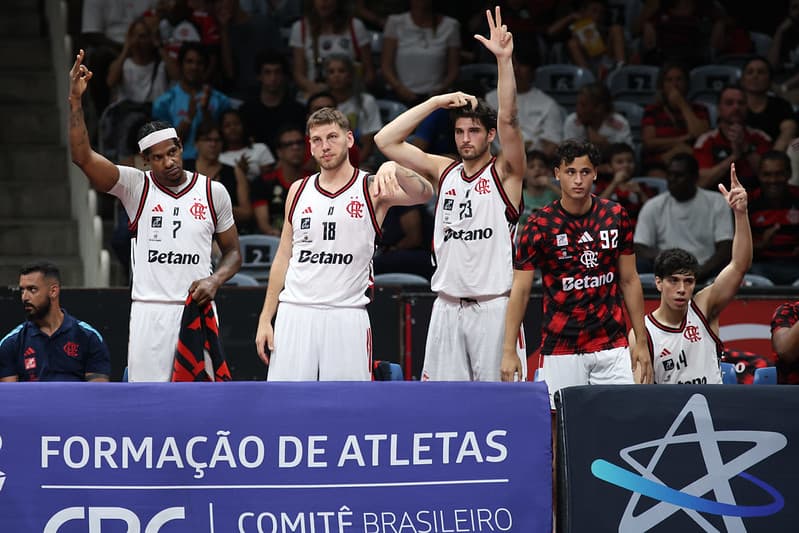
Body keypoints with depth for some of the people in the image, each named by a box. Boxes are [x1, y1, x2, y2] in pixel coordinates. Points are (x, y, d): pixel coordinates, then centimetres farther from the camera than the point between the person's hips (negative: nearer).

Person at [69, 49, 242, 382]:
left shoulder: (213, 192, 7)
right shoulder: (136, 186, 1)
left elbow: (232, 252, 16)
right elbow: (82, 156, -12)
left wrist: (214, 280, -5)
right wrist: (75, 101, -21)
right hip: (149, 313, -1)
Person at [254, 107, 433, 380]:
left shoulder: (372, 189, 0)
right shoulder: (298, 191, 12)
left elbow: (423, 194, -19)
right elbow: (283, 257, 15)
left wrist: (393, 170, -39)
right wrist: (265, 318, 10)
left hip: (347, 316, -3)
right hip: (295, 314, 3)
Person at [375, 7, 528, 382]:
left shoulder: (504, 172, 0)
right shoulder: (443, 171, 12)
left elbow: (508, 120, -17)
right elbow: (386, 140, 7)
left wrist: (504, 59, -26)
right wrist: (437, 102, 2)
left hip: (494, 305, -4)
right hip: (448, 305, 4)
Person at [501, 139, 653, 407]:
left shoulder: (616, 216, 4)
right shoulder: (539, 225, -5)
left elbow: (629, 281, 12)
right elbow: (520, 290, -2)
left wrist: (641, 342, 8)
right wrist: (508, 351, -8)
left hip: (612, 346, 2)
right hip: (561, 350, -2)